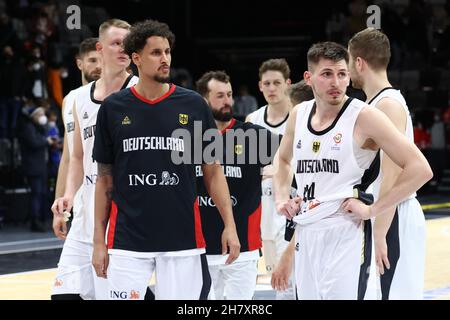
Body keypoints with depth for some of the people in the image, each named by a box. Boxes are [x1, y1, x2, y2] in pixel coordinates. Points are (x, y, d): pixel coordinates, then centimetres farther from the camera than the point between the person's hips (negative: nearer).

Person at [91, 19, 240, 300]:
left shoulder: (193, 105, 2)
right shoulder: (113, 108, 3)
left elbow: (213, 171, 7)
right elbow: (105, 178, 9)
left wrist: (229, 225, -3)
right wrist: (99, 241, 5)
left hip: (182, 239, 0)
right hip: (127, 241, 0)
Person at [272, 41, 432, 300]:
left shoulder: (363, 116, -10)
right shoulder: (299, 115, 9)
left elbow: (420, 169, -14)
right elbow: (282, 160, 31)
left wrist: (372, 210, -15)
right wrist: (282, 198, 13)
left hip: (345, 235, -6)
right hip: (305, 236, 6)